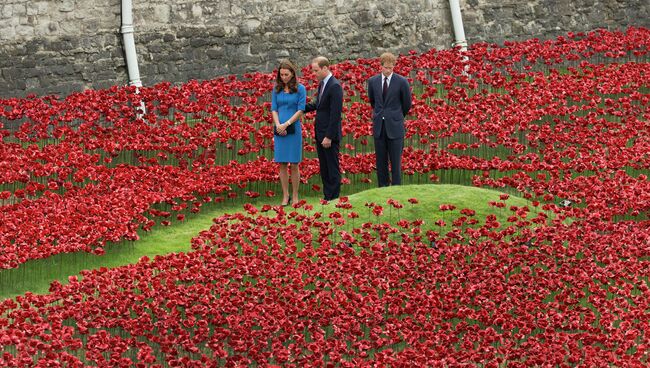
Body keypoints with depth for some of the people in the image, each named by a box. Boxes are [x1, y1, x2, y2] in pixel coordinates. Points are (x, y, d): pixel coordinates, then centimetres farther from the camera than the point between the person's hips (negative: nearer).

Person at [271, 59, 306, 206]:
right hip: (279, 130, 3)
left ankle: (295, 196, 7)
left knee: (294, 165, 0)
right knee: (282, 164, 4)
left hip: (293, 129, -3)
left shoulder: (300, 89, 0)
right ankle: (285, 196, 10)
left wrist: (286, 124, -13)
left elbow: (301, 110, -5)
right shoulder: (276, 89, 8)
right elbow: (274, 109, 6)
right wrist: (278, 125, -11)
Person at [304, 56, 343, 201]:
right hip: (320, 133, 9)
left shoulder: (335, 86, -18)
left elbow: (335, 114, -21)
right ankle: (327, 197, 21)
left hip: (329, 135, -9)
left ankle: (334, 199, 5)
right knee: (323, 168, 14)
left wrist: (329, 137, -21)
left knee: (333, 169, -1)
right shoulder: (322, 84, 10)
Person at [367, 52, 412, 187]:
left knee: (396, 161, -2)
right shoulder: (373, 81, 4)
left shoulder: (402, 82, -6)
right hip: (379, 125, 3)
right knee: (380, 161, 7)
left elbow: (407, 104, 6)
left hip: (395, 126, -3)